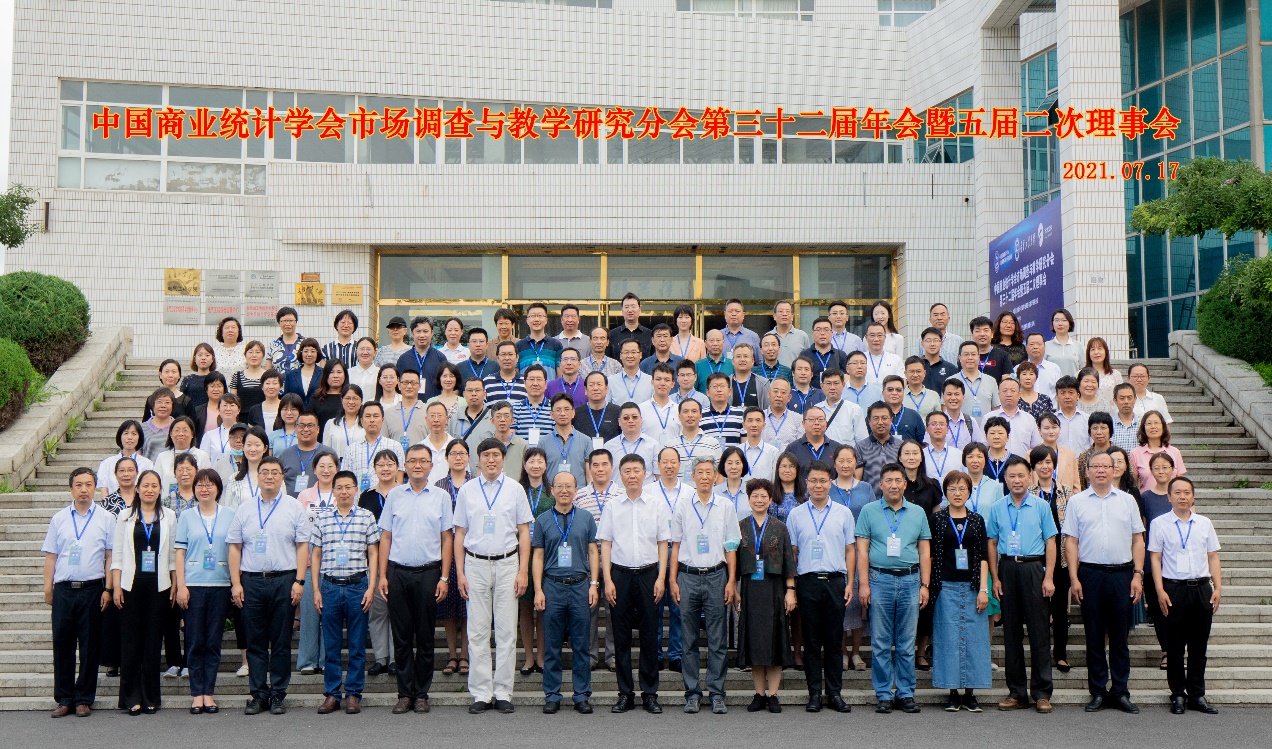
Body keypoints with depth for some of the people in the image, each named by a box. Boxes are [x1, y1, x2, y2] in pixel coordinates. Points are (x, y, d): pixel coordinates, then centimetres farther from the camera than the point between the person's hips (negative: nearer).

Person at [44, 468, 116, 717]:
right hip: (63, 589, 2)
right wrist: (48, 588, 4)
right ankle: (64, 699, 13)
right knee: (62, 643, 4)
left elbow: (110, 556, 3)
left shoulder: (106, 519, 5)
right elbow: (50, 556, 10)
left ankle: (84, 699, 11)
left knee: (90, 645, 2)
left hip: (93, 589, -1)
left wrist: (108, 589, -4)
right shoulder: (59, 519, 10)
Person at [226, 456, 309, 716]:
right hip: (251, 581, 2)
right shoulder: (244, 509, 10)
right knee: (255, 642, 5)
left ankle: (278, 694, 10)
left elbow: (302, 546, 2)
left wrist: (299, 581, -7)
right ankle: (258, 694, 13)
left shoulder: (294, 507, 5)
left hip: (284, 580, -2)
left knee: (281, 642, 2)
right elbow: (235, 548, 9)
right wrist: (235, 583, 0)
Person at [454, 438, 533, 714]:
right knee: (477, 632, 2)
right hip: (476, 564, 1)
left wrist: (523, 570, -3)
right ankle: (481, 693, 8)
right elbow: (460, 533, 8)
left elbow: (524, 531, 5)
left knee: (507, 631, 2)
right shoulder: (466, 491, 6)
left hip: (507, 563, 0)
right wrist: (460, 572, 1)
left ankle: (503, 693, 9)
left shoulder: (515, 489, 4)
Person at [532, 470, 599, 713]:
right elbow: (538, 557, 6)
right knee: (552, 645, 4)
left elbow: (593, 552, 9)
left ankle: (582, 695, 12)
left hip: (580, 585, 0)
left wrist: (593, 584, -1)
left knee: (581, 644, 4)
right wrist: (538, 590, -2)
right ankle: (552, 695, 13)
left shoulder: (586, 518, 7)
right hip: (552, 586, 0)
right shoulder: (543, 520, 6)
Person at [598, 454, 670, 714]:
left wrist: (660, 578, -2)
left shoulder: (657, 505, 5)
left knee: (649, 634, 3)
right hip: (620, 574, 0)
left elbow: (663, 543, 6)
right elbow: (605, 544, 4)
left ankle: (650, 693, 11)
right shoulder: (612, 506, 5)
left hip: (648, 573, 0)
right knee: (621, 635, 4)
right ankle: (625, 693, 12)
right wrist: (608, 580, -3)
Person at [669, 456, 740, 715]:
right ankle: (692, 692, 11)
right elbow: (675, 546, 9)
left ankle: (716, 693, 7)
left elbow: (731, 548, 7)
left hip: (716, 577, 0)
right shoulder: (682, 508, 7)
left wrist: (731, 581, 0)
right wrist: (673, 580, 3)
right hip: (688, 577, 1)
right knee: (689, 640, 4)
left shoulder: (726, 508, 6)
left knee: (717, 640, 1)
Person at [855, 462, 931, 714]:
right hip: (880, 580, -2)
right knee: (880, 643, 1)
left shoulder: (918, 513, 11)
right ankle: (884, 695, 8)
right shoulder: (869, 511, 5)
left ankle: (906, 693, 13)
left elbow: (924, 552, 11)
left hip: (910, 580, 2)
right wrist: (863, 583, -7)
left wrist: (924, 585, 3)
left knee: (907, 643, 5)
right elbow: (862, 550, 1)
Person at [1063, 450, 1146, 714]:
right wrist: (1074, 578, -4)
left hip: (1122, 574, 1)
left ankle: (1120, 692, 12)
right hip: (1090, 574, -1)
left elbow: (1137, 540, 9)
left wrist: (1138, 574, 0)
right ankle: (1098, 692, 12)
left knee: (1120, 637, 4)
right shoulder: (1077, 501, 5)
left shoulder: (1127, 501, 9)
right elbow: (1071, 541, 3)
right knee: (1094, 637, 4)